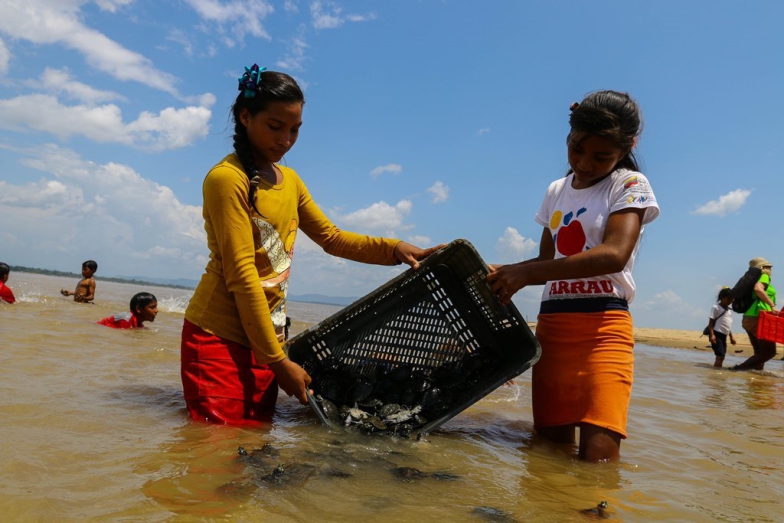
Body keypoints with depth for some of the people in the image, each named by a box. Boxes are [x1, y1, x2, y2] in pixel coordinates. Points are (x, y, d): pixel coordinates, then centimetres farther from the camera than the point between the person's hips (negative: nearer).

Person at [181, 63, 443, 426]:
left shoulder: (289, 180, 13)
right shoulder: (226, 179, -12)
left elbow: (331, 237, 20)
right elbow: (241, 275, -17)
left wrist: (395, 249, 4)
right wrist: (279, 361, -16)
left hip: (264, 340, 7)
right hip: (219, 338, -7)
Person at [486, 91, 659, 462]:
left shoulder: (630, 185, -1)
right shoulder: (557, 191, 17)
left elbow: (614, 255, -19)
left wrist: (526, 272, -23)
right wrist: (504, 273, 0)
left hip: (603, 324, -5)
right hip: (551, 323, 6)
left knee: (597, 454, -18)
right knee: (550, 444, 5)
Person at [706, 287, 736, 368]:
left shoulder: (729, 311, 18)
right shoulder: (716, 308, -6)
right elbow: (711, 322, -11)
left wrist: (731, 336, 20)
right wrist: (711, 335, -20)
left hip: (724, 336, 9)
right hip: (716, 334, -9)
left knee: (722, 356, 7)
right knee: (720, 355, -17)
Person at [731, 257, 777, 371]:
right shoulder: (764, 276, -2)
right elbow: (758, 289, -23)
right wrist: (772, 305, -24)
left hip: (749, 319, 10)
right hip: (758, 318, -10)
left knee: (760, 352, 12)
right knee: (769, 352, -9)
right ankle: (739, 368, -17)